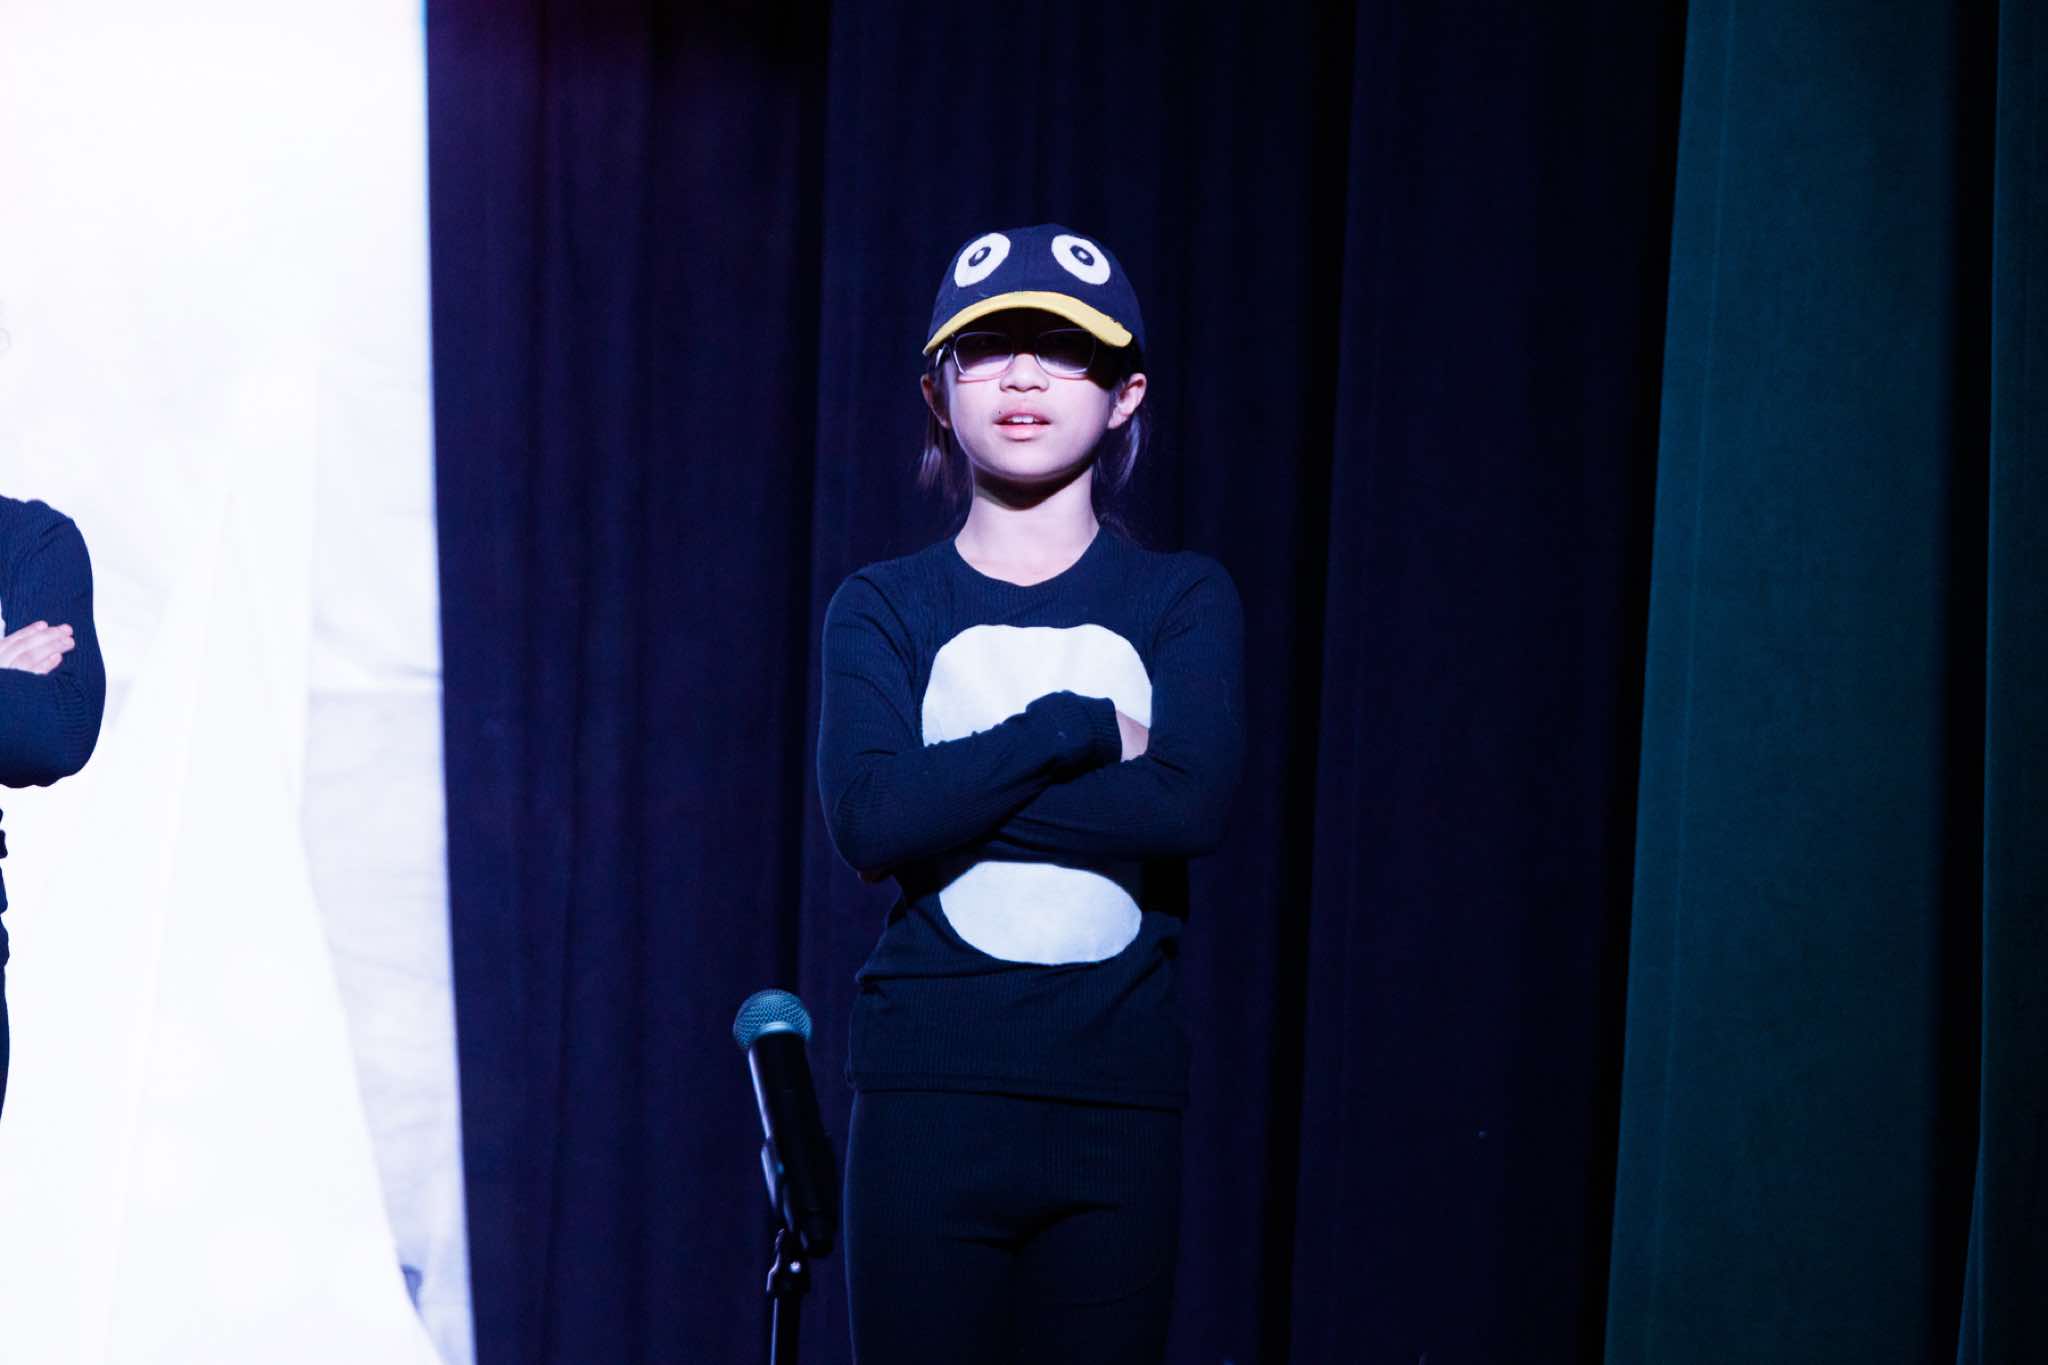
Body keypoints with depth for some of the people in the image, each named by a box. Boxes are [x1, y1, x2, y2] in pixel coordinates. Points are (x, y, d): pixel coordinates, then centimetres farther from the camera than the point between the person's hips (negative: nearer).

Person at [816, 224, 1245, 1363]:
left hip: (1121, 1103, 0)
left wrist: (951, 802, -12)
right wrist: (1076, 728, -10)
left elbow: (1193, 803, -11)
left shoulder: (1184, 600, 7)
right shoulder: (887, 607, 7)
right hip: (933, 1097, 0)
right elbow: (868, 818, -10)